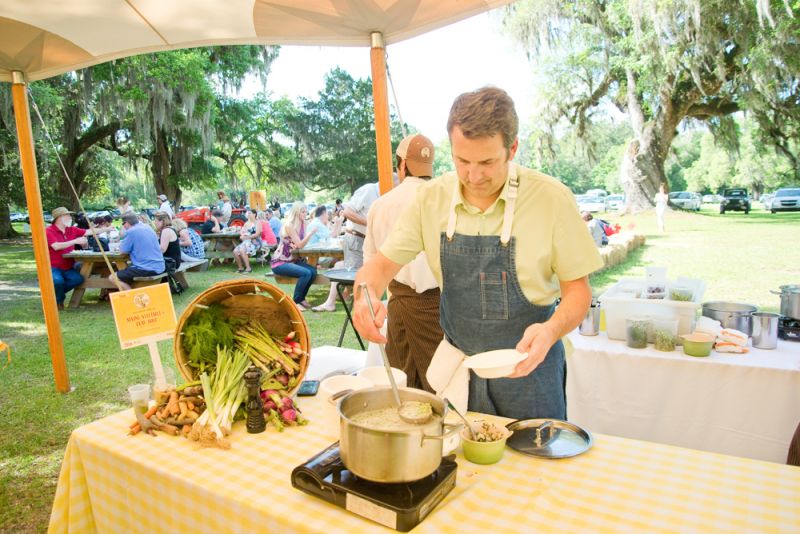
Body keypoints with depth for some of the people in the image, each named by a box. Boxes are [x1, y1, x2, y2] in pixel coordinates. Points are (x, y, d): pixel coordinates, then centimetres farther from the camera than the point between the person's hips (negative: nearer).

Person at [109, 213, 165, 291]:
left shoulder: (131, 232, -11)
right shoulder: (148, 228, 13)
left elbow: (123, 250, -2)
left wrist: (122, 242, 17)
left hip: (146, 269, -9)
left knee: (112, 278, 0)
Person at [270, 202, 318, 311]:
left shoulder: (302, 224, 7)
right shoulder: (288, 225, -16)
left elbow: (303, 244, -2)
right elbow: (299, 245, -20)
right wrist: (311, 232, -27)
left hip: (293, 260, 7)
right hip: (279, 262, -7)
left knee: (313, 271, -16)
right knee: (306, 273, -27)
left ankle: (301, 298, 3)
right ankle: (295, 302, -11)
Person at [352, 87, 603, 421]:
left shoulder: (552, 198, -15)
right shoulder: (431, 198, -7)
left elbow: (577, 289, -9)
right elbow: (383, 264, -3)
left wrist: (551, 330, -29)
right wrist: (366, 294, -25)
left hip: (528, 364, -2)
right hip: (457, 366, 3)